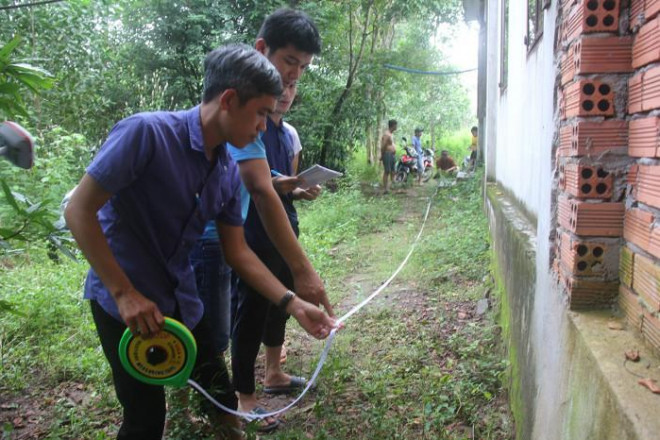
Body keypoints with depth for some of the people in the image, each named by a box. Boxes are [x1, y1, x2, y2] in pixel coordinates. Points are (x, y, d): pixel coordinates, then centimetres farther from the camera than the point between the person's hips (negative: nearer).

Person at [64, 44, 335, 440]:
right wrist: (124, 293, -19)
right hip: (124, 300, -5)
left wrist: (293, 303, -4)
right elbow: (79, 211, -19)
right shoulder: (146, 133, -23)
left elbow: (238, 252, 3)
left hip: (181, 299, 6)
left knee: (221, 396, 11)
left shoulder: (229, 174, -3)